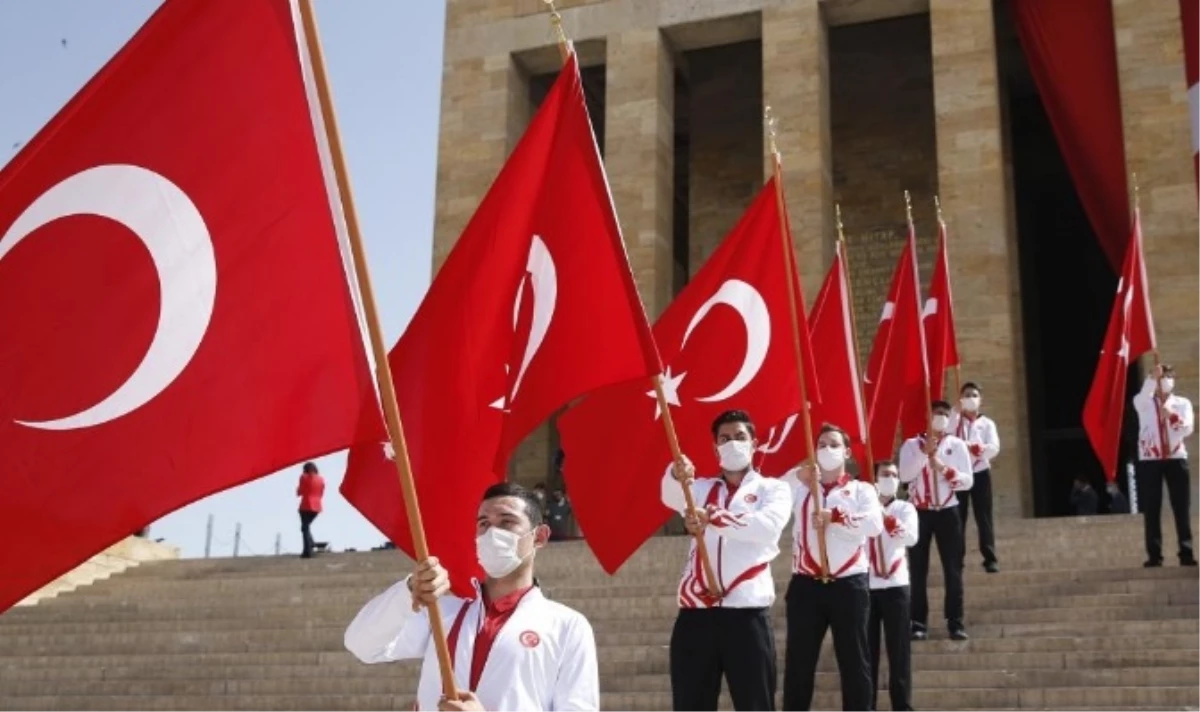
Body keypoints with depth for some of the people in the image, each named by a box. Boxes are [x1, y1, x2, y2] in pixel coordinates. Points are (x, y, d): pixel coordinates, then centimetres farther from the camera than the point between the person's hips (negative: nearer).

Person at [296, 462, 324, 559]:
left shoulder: (305, 478, -5)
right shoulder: (321, 479, 10)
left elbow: (299, 492, -2)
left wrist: (298, 487, 15)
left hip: (306, 507, -6)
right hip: (317, 507, 6)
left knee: (305, 528, -3)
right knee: (307, 526, 22)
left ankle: (308, 552, -10)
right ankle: (311, 546, 10)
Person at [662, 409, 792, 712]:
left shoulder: (774, 489, 11)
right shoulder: (701, 488, 18)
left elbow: (767, 525, -11)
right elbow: (672, 497, -6)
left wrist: (712, 518, -24)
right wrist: (676, 475, -30)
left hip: (747, 611, -2)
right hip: (695, 611, 3)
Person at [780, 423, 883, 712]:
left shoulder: (861, 490, 8)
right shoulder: (800, 487, 13)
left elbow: (874, 524, -11)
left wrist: (835, 517, -23)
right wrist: (798, 476, -19)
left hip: (849, 585, -1)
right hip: (805, 585, 1)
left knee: (854, 661, 3)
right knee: (798, 662, 4)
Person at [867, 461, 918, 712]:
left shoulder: (905, 508, 6)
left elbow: (912, 537, -15)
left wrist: (887, 518, -29)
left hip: (895, 585, 0)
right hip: (865, 586, 0)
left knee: (899, 650, 3)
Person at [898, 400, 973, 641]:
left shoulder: (957, 445, 5)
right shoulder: (912, 444, 3)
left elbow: (967, 481, -2)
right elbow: (904, 475, -12)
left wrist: (943, 467, -17)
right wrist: (925, 451, -18)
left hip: (947, 512, 1)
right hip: (919, 512, 0)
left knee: (953, 569, 1)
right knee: (918, 569, 1)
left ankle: (955, 623, 6)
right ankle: (919, 623, 5)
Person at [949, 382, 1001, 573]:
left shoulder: (987, 423, 7)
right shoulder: (954, 421, 8)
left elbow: (994, 448, -7)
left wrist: (978, 448, -26)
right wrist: (957, 411, -16)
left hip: (980, 473, 0)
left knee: (984, 517, -1)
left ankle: (990, 558, 1)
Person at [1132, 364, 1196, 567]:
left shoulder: (1183, 403, 11)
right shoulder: (1145, 403, 7)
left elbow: (1188, 429, -4)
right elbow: (1142, 396, -19)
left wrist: (1172, 415, -22)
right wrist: (1153, 377, -34)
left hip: (1176, 459, 1)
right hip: (1148, 461, -1)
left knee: (1182, 509, -1)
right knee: (1151, 511, -1)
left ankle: (1186, 554, 2)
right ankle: (1154, 556, 1)